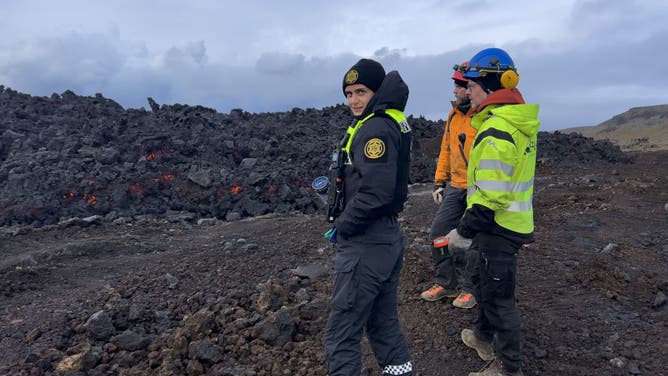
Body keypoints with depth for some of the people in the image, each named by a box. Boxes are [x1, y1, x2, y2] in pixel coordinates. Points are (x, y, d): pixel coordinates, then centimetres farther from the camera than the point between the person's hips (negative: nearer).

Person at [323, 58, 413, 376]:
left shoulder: (375, 128, -17)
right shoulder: (392, 122, 12)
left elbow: (376, 191, -26)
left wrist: (342, 227, -15)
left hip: (366, 245, -10)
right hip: (388, 238, 10)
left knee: (341, 335, 0)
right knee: (384, 323, 21)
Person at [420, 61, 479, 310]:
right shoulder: (454, 115, 11)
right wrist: (439, 182, 14)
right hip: (455, 188, 7)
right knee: (438, 234, 9)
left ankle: (470, 289, 22)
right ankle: (445, 284, 24)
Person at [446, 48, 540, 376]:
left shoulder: (496, 131, -24)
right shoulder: (518, 122, 7)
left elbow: (491, 196, -28)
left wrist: (463, 231, -19)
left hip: (499, 227, -10)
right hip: (513, 222, 10)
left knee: (498, 295, 4)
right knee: (488, 284, 25)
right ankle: (485, 337, 44)